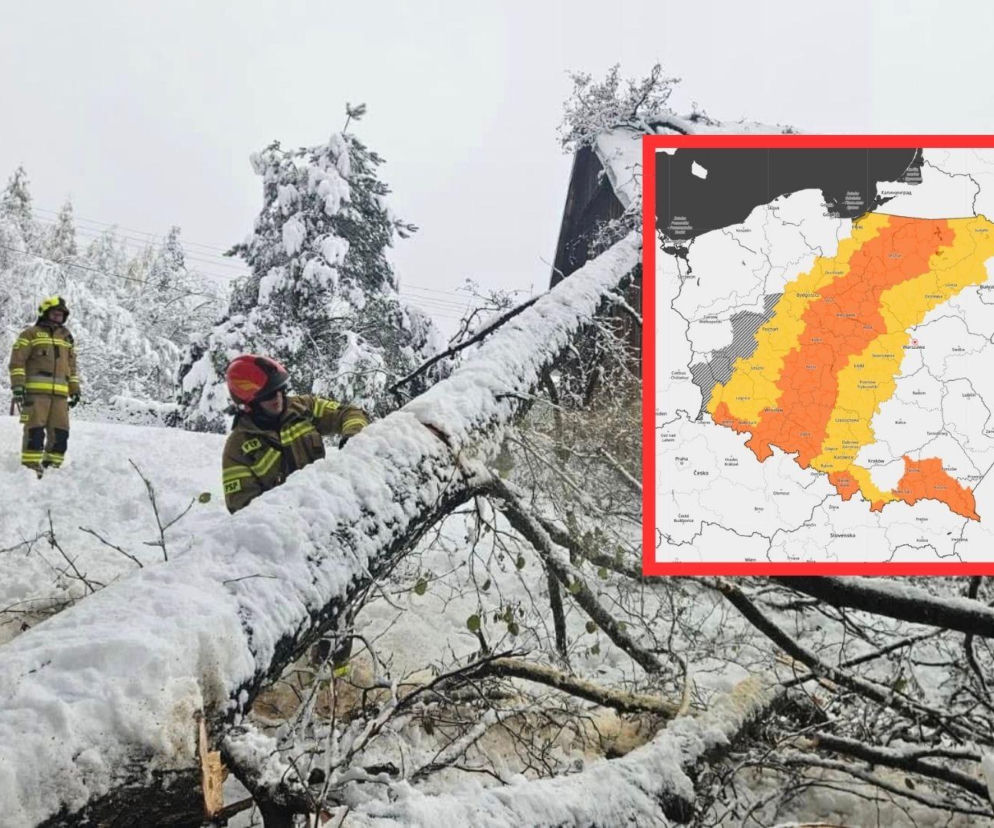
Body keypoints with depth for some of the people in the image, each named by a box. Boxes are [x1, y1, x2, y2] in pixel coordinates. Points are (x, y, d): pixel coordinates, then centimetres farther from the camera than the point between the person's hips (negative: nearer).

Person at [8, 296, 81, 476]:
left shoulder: (66, 337, 22)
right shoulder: (31, 334, 5)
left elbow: (71, 365, 26)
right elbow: (17, 361, 0)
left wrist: (75, 389, 19)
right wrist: (18, 385, -10)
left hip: (60, 393, 5)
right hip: (35, 390, -5)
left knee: (60, 431, 1)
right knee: (35, 428, -10)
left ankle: (52, 465, 8)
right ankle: (30, 465, -7)